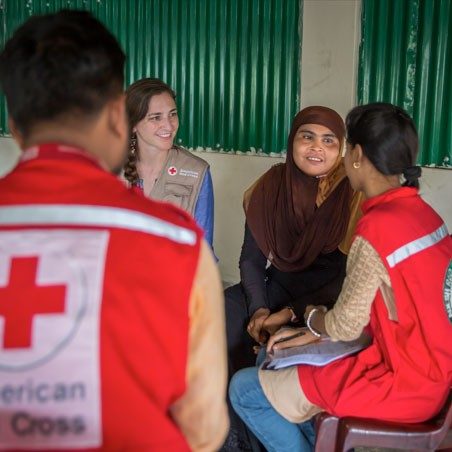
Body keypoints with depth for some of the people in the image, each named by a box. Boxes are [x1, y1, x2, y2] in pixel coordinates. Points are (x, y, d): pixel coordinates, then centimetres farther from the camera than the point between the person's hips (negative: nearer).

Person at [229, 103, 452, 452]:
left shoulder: (377, 228, -24)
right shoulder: (421, 212, 2)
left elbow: (345, 327, -14)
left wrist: (311, 317, 7)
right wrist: (311, 334, 9)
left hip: (402, 384, -8)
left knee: (244, 389, -1)